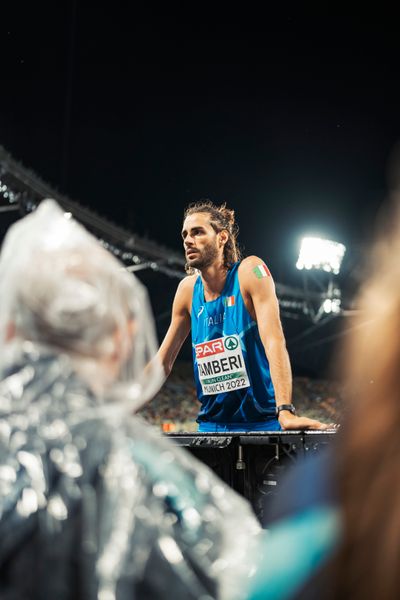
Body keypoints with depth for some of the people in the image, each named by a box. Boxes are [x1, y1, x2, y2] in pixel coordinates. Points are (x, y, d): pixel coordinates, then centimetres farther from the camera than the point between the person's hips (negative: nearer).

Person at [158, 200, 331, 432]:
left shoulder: (250, 271, -10)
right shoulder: (188, 289, 4)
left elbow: (274, 341, -22)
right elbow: (163, 362, 12)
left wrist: (286, 412, -33)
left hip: (261, 423, -4)